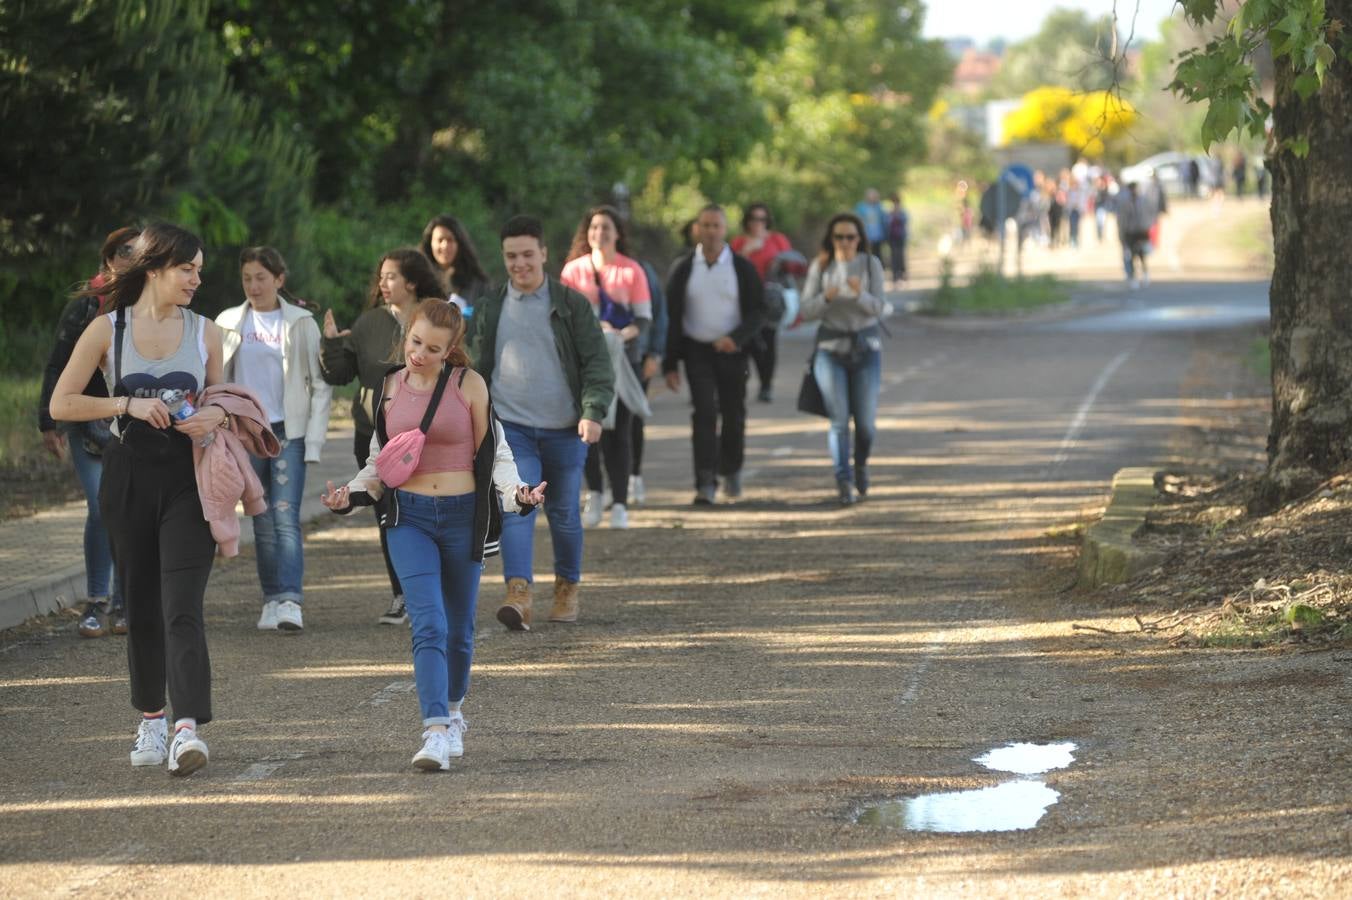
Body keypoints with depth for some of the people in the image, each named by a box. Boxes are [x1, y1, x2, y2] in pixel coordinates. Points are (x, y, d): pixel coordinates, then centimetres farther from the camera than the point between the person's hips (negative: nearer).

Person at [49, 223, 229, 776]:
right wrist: (129, 404, -12)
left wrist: (215, 417, -6)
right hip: (130, 475, 0)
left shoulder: (204, 332, 7)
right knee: (141, 603, 9)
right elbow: (61, 404, -1)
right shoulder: (107, 330, 1)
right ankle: (151, 722, 23)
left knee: (182, 606, -14)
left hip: (188, 478, 0)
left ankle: (188, 728, -24)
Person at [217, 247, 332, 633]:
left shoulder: (301, 323, 2)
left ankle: (290, 602, -22)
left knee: (286, 516, -14)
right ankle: (272, 600, 10)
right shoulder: (228, 323, 8)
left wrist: (314, 437, -6)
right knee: (262, 521, 5)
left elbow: (320, 384, 2)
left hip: (288, 431, -3)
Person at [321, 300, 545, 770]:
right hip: (409, 516, 0)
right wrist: (351, 495, 0)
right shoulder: (389, 386, 5)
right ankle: (436, 733, -24)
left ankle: (452, 711, 38)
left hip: (463, 514, 0)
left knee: (459, 630, 12)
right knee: (429, 626, -16)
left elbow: (493, 453, 2)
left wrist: (516, 493, -15)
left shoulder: (469, 385, -2)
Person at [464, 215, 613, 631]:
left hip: (564, 429, 0)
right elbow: (474, 367, 15)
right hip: (511, 427, 0)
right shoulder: (490, 308, 6)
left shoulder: (571, 304, 1)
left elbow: (597, 362, -1)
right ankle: (518, 594, -29)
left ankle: (567, 587, 31)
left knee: (564, 513, 10)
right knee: (517, 507, -17)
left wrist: (593, 412, -15)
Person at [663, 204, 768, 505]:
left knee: (733, 415, 8)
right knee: (704, 413, -13)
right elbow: (672, 318, 5)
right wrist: (670, 364, 0)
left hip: (731, 352, 1)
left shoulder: (742, 268, 1)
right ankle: (705, 483, -16)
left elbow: (758, 312, 0)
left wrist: (736, 338, -19)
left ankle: (731, 471, 33)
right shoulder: (684, 269, 3)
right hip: (697, 351, -1)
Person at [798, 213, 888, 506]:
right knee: (839, 420, -13)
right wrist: (827, 297, -25)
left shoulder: (871, 264, -3)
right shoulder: (820, 267, -1)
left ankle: (860, 463, 32)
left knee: (866, 422, 1)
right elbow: (807, 312, -4)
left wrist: (860, 294, -33)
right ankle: (844, 485, -13)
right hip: (831, 348, 0)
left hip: (865, 348, 0)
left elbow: (878, 309, -12)